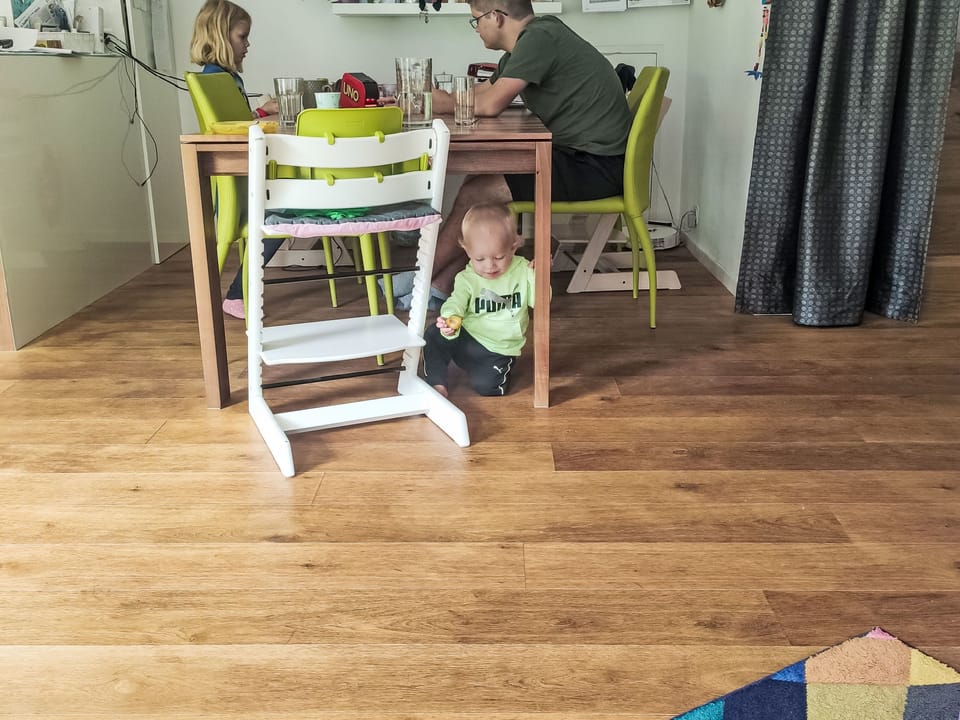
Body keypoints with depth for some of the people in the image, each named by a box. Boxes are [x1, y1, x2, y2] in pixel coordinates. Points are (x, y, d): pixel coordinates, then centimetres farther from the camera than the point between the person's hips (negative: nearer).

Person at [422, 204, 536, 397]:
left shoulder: (522, 271, -4)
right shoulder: (466, 279, -6)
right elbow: (455, 303, -18)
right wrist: (449, 320, -41)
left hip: (498, 349, -1)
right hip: (465, 338, 2)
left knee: (486, 385, -25)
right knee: (433, 336, -23)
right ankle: (436, 383, -10)